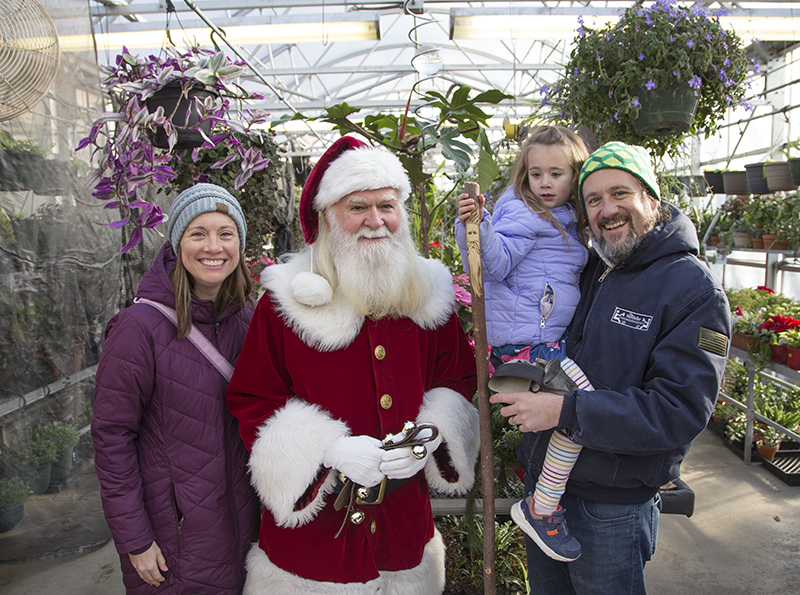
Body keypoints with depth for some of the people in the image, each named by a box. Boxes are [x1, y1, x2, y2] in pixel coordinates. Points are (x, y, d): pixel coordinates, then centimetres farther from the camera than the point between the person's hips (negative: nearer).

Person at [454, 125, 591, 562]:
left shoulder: (567, 220, 20)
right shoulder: (522, 213, -8)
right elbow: (495, 261, -22)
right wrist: (476, 227, -36)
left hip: (549, 337, 10)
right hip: (524, 340, -10)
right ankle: (541, 508, -8)